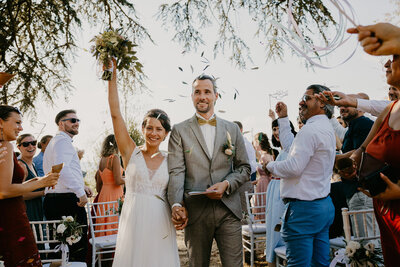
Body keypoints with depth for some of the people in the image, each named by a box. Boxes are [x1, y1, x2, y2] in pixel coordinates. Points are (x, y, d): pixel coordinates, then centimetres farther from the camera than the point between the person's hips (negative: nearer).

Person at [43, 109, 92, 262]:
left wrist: (81, 186, 20)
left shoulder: (54, 141, 25)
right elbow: (62, 169, -24)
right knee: (78, 249, -7)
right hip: (67, 200, -11)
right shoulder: (63, 140, -9)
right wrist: (80, 192, -21)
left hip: (52, 199, 11)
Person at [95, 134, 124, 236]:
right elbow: (118, 181, -19)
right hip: (114, 195, -8)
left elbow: (98, 185, 16)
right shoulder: (115, 158, -12)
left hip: (103, 195, 8)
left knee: (104, 226, 11)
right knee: (115, 227, -3)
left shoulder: (102, 160, 11)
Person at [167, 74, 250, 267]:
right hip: (195, 212, -1)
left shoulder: (232, 129, 11)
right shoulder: (179, 131, 5)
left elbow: (244, 168, 11)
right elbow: (176, 172, -5)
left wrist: (226, 184, -8)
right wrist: (176, 204, -20)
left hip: (228, 210, 1)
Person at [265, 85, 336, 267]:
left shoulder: (310, 130, -16)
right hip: (324, 204, 10)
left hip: (304, 208, -10)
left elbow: (294, 167, -21)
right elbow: (290, 146, 21)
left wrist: (269, 166, -4)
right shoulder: (327, 129, 16)